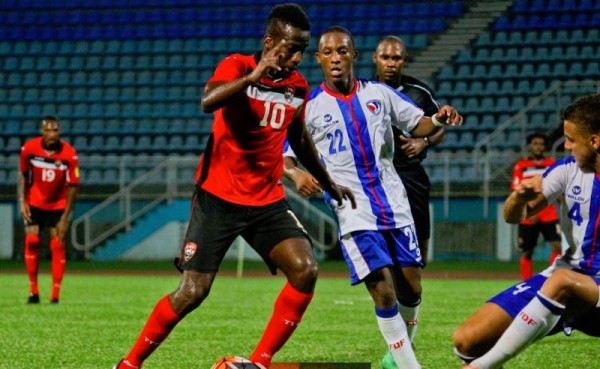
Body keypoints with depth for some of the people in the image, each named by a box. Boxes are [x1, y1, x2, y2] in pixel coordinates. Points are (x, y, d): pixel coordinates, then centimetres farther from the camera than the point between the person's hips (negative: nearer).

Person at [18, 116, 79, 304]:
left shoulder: (69, 154, -20)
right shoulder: (29, 149, -15)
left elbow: (72, 186, -15)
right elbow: (23, 175, 1)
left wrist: (65, 217, -16)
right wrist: (22, 201, -7)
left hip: (58, 205, -1)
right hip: (34, 202, 1)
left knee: (57, 245, -7)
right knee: (31, 242, -7)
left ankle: (55, 294, -3)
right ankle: (34, 291, 2)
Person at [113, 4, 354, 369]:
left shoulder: (298, 86, 5)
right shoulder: (238, 66, -12)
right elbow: (208, 101, -34)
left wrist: (328, 182, 32)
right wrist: (254, 76, -40)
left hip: (268, 201, 5)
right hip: (219, 198, -5)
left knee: (305, 269, -16)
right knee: (193, 291, -7)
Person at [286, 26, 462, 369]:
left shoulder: (379, 93, 5)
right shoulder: (310, 107, -4)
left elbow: (416, 123, 13)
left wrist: (438, 120, -10)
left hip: (395, 203, 4)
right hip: (355, 212, -4)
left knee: (411, 287, 6)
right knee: (383, 291, -13)